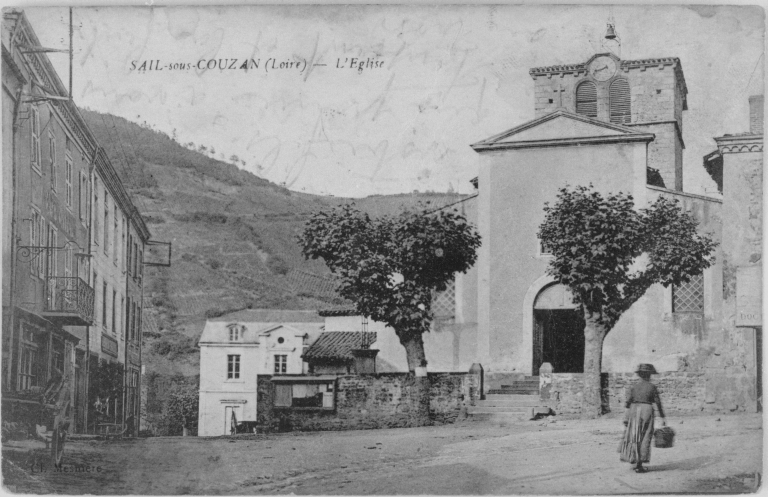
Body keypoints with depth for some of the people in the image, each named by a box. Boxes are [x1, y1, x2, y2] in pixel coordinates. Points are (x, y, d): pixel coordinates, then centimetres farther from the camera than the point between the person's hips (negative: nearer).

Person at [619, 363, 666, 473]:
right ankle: (639, 465, 0)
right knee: (644, 438, 2)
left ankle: (636, 463, 15)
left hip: (634, 411, 2)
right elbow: (658, 403, -3)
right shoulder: (652, 387, -3)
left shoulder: (634, 387, 3)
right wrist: (662, 417, 3)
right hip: (647, 411, -2)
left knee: (634, 437, 12)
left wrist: (626, 418, 11)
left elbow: (628, 402, 2)